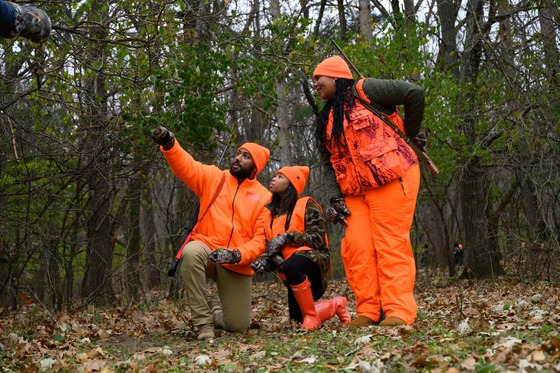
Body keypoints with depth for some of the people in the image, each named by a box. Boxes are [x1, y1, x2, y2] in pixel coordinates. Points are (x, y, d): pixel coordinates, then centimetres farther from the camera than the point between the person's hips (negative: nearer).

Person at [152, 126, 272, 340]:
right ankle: (202, 321, -23)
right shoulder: (214, 178, 4)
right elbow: (185, 166, -10)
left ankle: (215, 314, 36)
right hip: (206, 252, 0)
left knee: (238, 326, -4)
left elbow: (261, 239, -6)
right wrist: (169, 143, -30)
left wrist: (236, 255, -23)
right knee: (191, 252, -38)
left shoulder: (263, 197, 0)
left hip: (237, 264, 0)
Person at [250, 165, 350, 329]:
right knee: (297, 318, 4)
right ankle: (336, 305, 31)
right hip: (293, 274, 7)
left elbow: (318, 239, -14)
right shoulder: (270, 213, 13)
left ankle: (312, 316, -23)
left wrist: (287, 237, -22)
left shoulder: (307, 206, -4)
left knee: (290, 266, -40)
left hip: (313, 259, -7)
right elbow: (270, 246, 12)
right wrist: (265, 260, -10)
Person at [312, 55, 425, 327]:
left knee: (391, 245, -10)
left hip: (391, 180, -7)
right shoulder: (327, 120, 19)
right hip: (355, 192, 7)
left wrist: (409, 133, 2)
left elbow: (414, 93, -9)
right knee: (356, 247, -4)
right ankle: (367, 311, 1)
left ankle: (399, 312, -9)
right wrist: (334, 198, 1)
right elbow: (329, 164, 16)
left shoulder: (364, 90, -4)